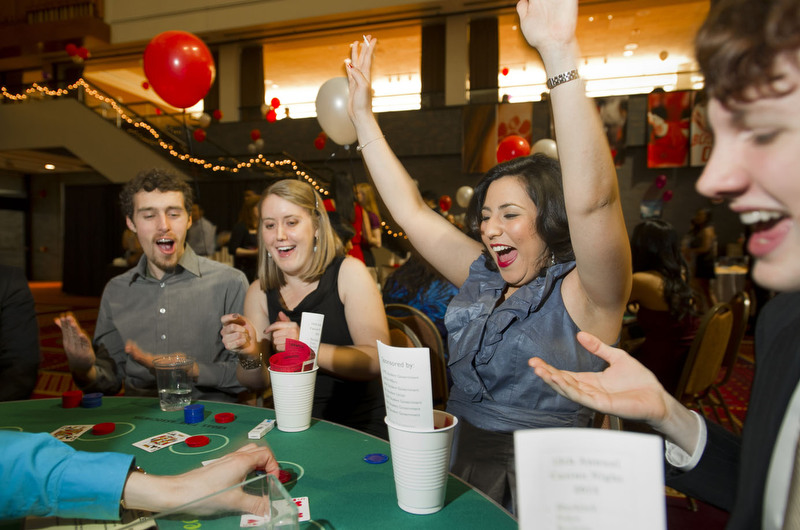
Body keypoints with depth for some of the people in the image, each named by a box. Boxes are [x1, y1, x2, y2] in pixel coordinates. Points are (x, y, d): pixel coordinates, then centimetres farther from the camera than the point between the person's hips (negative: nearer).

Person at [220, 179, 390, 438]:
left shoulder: (349, 273, -7)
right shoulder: (259, 292, 4)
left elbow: (378, 359, -17)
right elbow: (255, 383, 7)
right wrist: (251, 354, -15)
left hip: (360, 427, -3)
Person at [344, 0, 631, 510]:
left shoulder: (583, 295, -9)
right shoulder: (483, 280, 7)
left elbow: (592, 202, -27)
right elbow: (411, 210, 7)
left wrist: (560, 55, -33)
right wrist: (363, 114, 7)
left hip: (539, 489, -5)